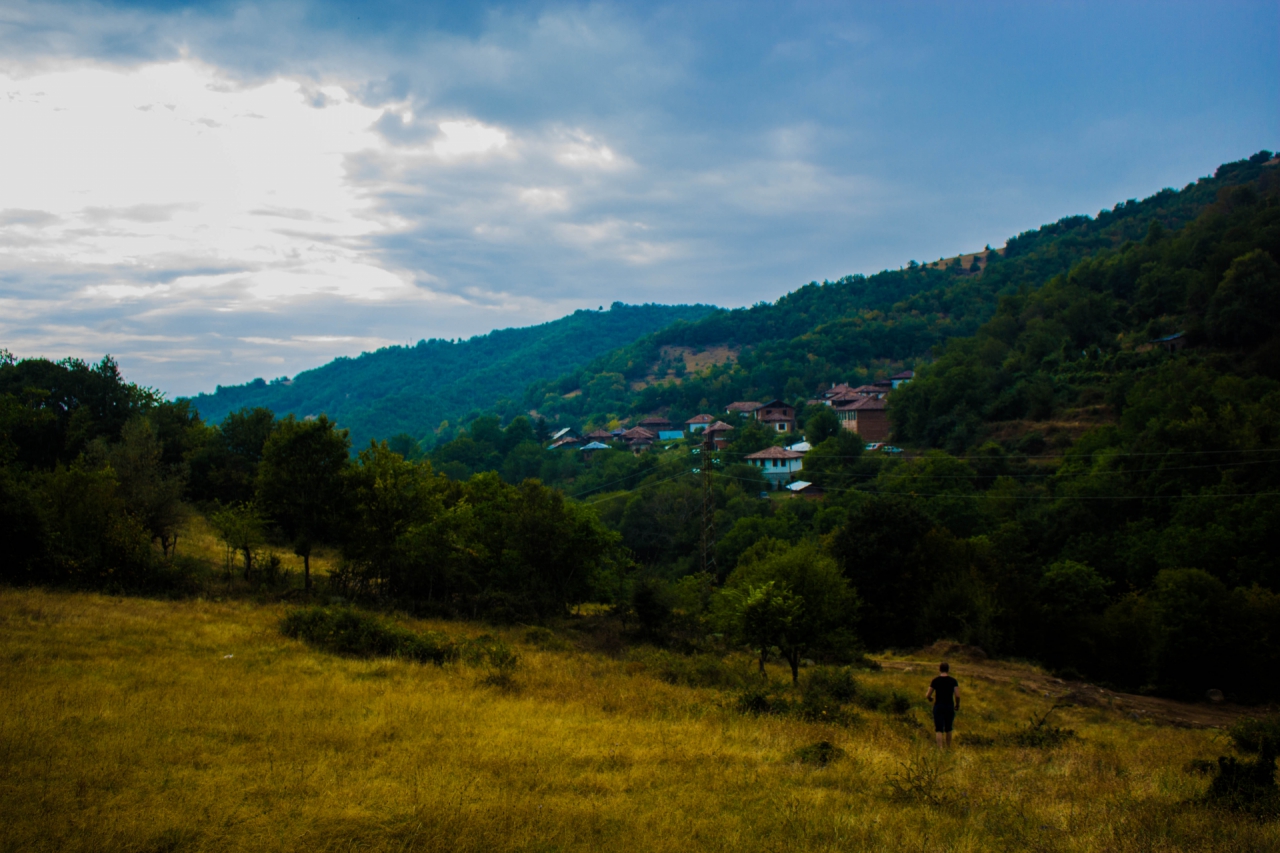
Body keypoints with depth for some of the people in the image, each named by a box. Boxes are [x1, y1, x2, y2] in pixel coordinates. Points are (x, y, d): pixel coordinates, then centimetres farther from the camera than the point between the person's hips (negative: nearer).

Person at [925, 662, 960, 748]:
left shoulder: (935, 681, -5)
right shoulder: (953, 681, -2)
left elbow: (927, 695, -2)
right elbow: (957, 695, -8)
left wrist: (930, 698, 21)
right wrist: (957, 705, 10)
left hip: (938, 706, -2)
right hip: (950, 706, 2)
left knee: (939, 729, -3)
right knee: (948, 729, 19)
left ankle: (940, 748, -18)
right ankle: (948, 748, 29)